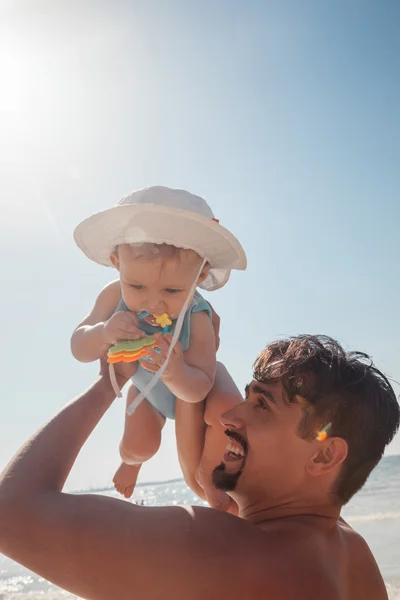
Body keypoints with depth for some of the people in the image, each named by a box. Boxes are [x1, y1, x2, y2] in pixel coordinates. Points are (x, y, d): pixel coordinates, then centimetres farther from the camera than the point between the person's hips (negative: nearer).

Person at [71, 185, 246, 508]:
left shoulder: (197, 318, -43)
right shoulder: (115, 296, -34)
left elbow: (198, 390, -40)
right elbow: (79, 347, -29)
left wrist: (175, 373, -64)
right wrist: (104, 334, -52)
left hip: (191, 383, -2)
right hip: (147, 386, 2)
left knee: (229, 409, -27)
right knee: (138, 445, -10)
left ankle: (208, 472, 4)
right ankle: (132, 461, 32)